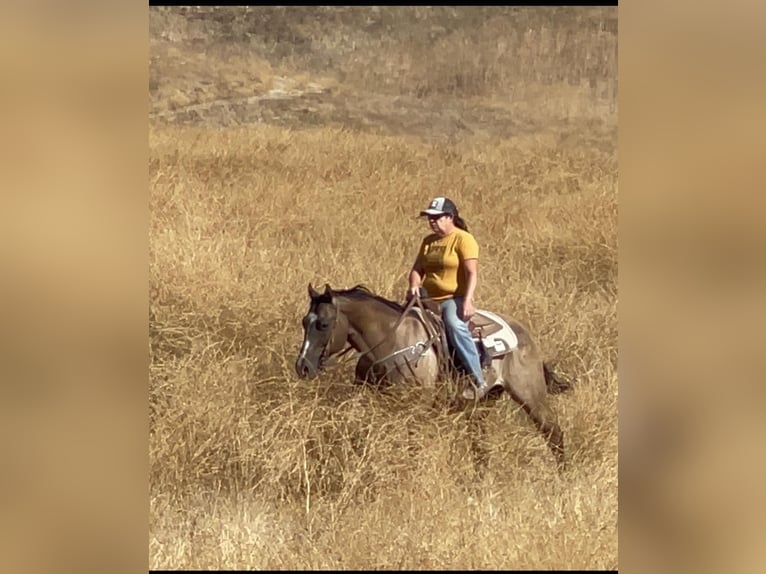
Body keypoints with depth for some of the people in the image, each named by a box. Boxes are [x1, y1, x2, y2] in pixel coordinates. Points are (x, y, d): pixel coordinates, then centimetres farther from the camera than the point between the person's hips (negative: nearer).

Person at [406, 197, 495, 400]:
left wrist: (467, 301, -27)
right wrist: (414, 286, -7)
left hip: (454, 298, -8)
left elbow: (472, 273, -15)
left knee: (454, 324, -36)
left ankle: (479, 381, -37)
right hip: (428, 298, 8)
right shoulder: (428, 241, 15)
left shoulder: (463, 239, -7)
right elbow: (417, 269, 16)